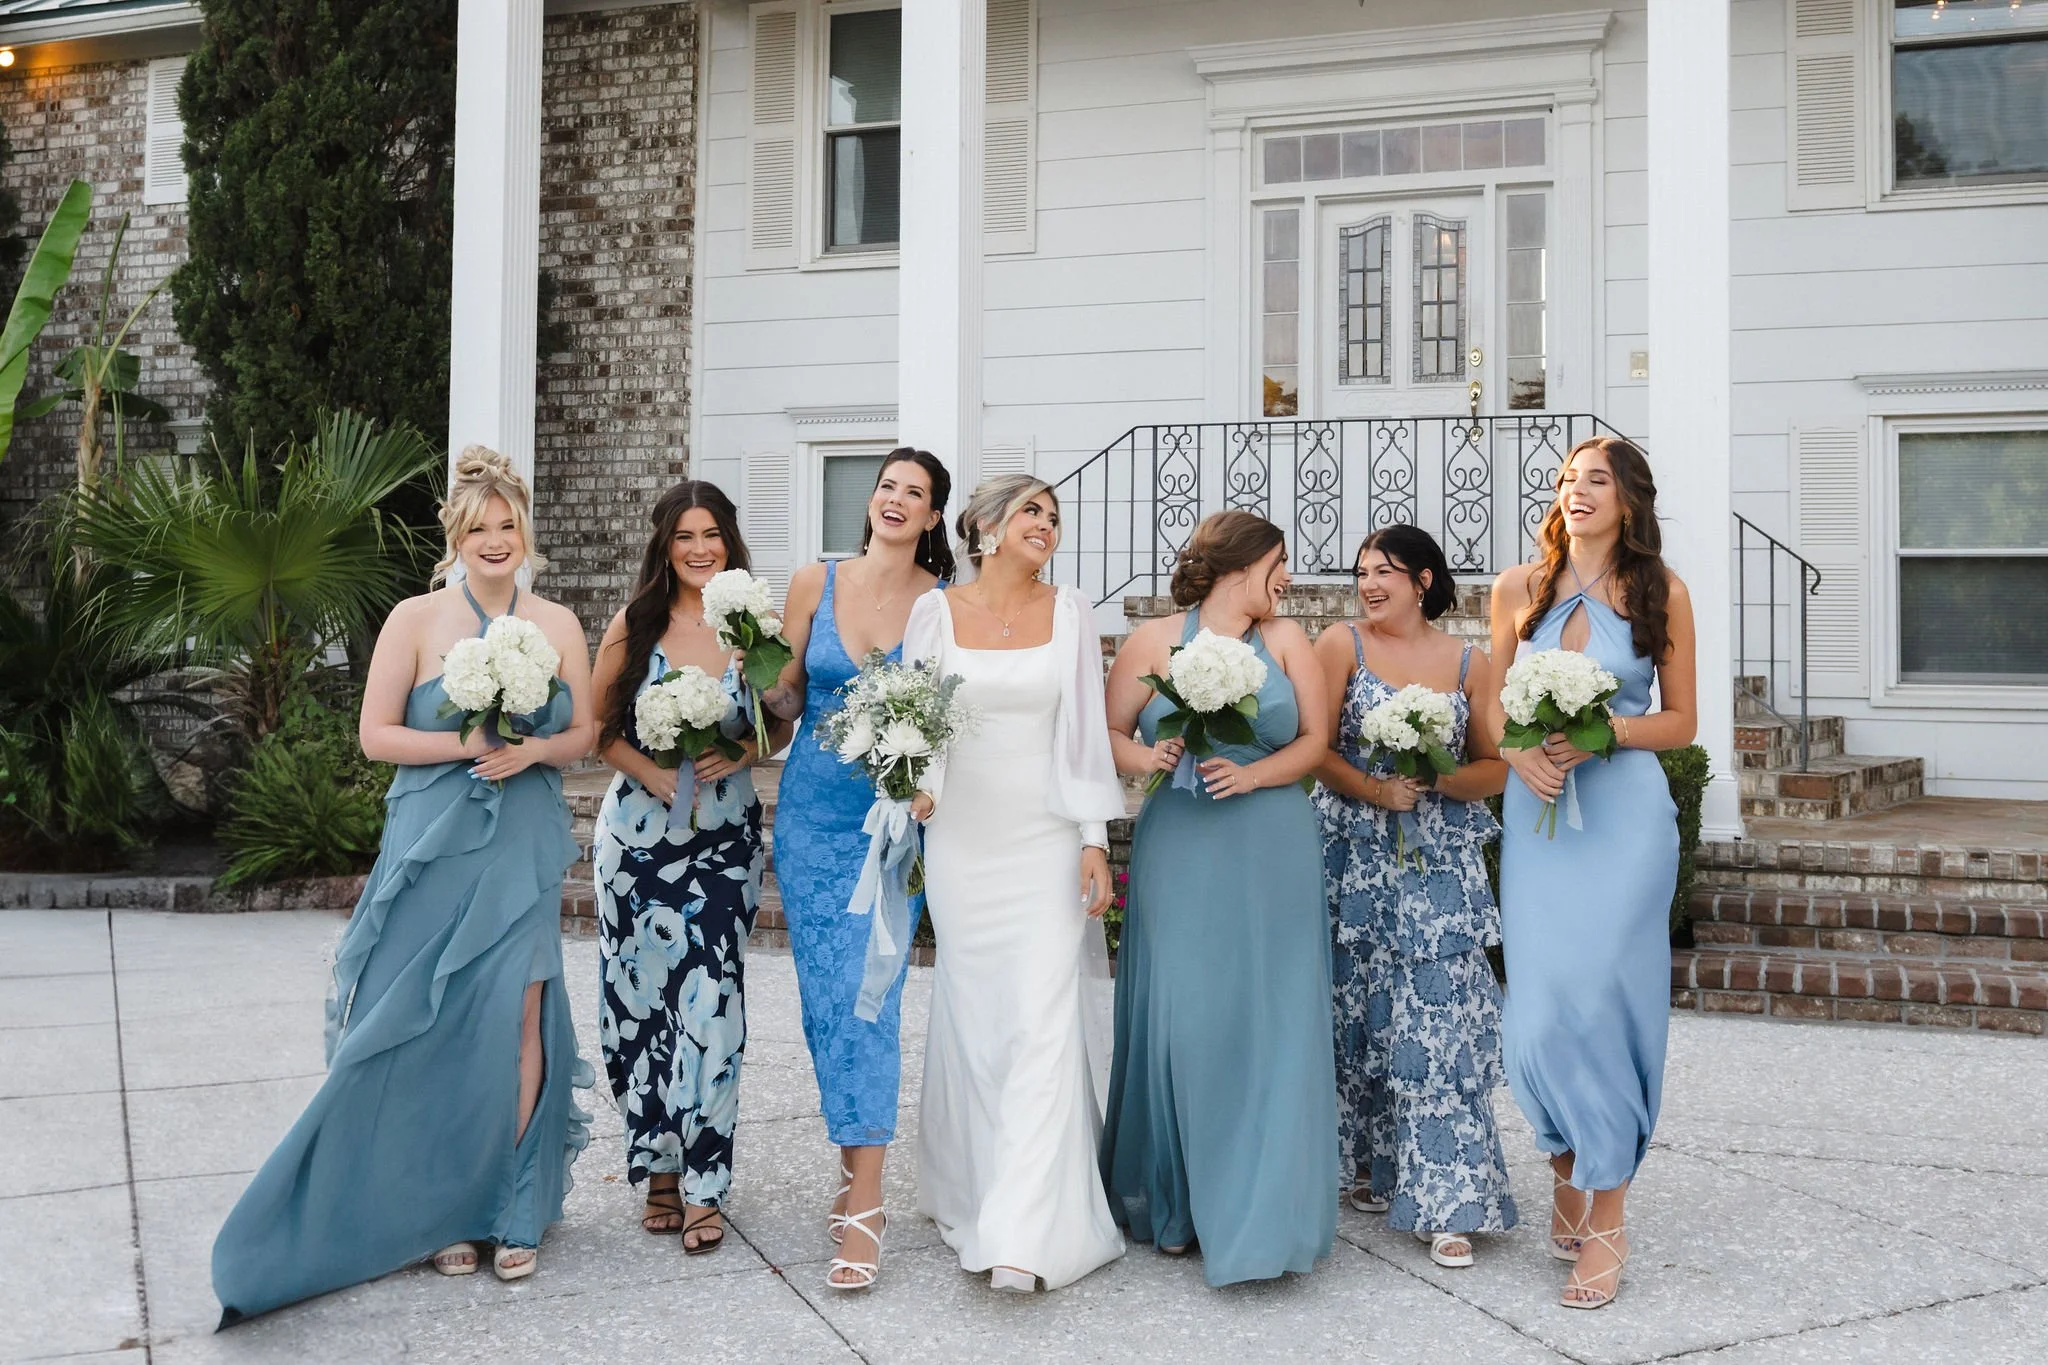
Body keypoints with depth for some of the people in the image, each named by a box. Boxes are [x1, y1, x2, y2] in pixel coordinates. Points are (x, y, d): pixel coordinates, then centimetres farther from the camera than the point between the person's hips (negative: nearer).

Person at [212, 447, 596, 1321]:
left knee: (519, 1022, -1)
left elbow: (585, 735, 10)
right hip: (434, 847, -2)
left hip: (523, 849, 2)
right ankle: (442, 1212, 18)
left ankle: (511, 1210, 12)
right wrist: (465, 744, -14)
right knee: (433, 1031, 2)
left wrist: (534, 751, -9)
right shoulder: (416, 618, 0)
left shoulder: (558, 624, 7)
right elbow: (376, 735, -2)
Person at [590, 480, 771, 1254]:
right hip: (639, 837, 1)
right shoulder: (634, 626, 1)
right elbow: (597, 726, 3)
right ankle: (660, 1169, 20)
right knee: (642, 999, 4)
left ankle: (703, 1188, 2)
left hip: (724, 840, -1)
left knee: (710, 1005, -7)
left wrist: (741, 754, -12)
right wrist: (657, 776, -12)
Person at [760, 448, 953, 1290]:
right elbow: (786, 698, 8)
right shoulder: (815, 583, 4)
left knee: (868, 992, -9)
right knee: (824, 991, 5)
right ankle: (857, 1164, 22)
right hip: (812, 811, 2)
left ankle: (863, 1206, -6)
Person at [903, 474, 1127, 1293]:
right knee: (969, 1015, 8)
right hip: (962, 841, 1)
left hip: (1047, 842, -1)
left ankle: (1024, 1233, -10)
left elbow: (1086, 731, 3)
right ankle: (966, 1192, 26)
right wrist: (914, 791, -7)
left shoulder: (1070, 613, 5)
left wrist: (1096, 841, -2)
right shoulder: (936, 611, 4)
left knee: (1042, 1019, -9)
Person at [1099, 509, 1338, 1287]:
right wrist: (1144, 759, -15)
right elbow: (1107, 732, 5)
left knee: (1268, 1026, -1)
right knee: (1179, 1020, 0)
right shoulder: (1155, 641, 5)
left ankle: (1262, 1214, 9)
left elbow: (1315, 739, 5)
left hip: (1272, 860, 2)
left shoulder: (1285, 640, 9)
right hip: (1179, 852, -1)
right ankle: (1175, 1206, 17)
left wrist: (1253, 774, -10)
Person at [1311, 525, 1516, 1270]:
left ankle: (1446, 1205, -3)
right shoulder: (1341, 645, 3)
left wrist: (1437, 779, -11)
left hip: (1442, 866, 1)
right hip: (1357, 860, 0)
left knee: (1441, 1022, -5)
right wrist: (1374, 790, -17)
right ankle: (1370, 1162, 25)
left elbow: (1495, 768, 6)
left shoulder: (1469, 661, 7)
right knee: (1362, 1009, 6)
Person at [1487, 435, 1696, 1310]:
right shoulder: (1518, 589, 7)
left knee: (1604, 997, -4)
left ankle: (1606, 1218, 8)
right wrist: (1522, 753, -9)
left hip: (1625, 814, -2)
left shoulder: (1661, 594, 2)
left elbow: (1680, 720, 4)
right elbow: (1493, 705, 11)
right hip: (1537, 812, 2)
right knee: (1538, 1005, 0)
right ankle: (1567, 1165, 26)